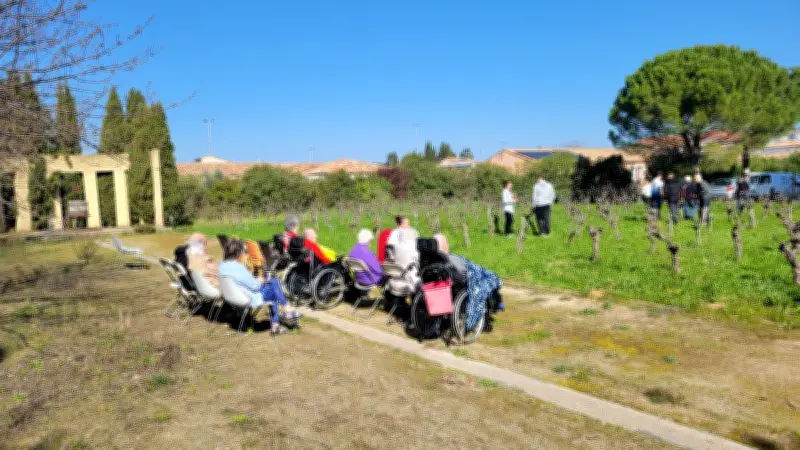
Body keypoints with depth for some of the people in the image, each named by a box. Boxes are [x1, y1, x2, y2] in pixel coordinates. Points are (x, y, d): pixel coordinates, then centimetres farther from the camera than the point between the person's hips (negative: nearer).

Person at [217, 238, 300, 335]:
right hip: (250, 299, -9)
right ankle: (288, 311, 13)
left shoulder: (222, 266, 0)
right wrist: (259, 281, 2)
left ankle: (275, 325, 19)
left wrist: (256, 281, 9)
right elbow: (255, 286, -20)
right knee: (274, 282, 3)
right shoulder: (239, 268, -28)